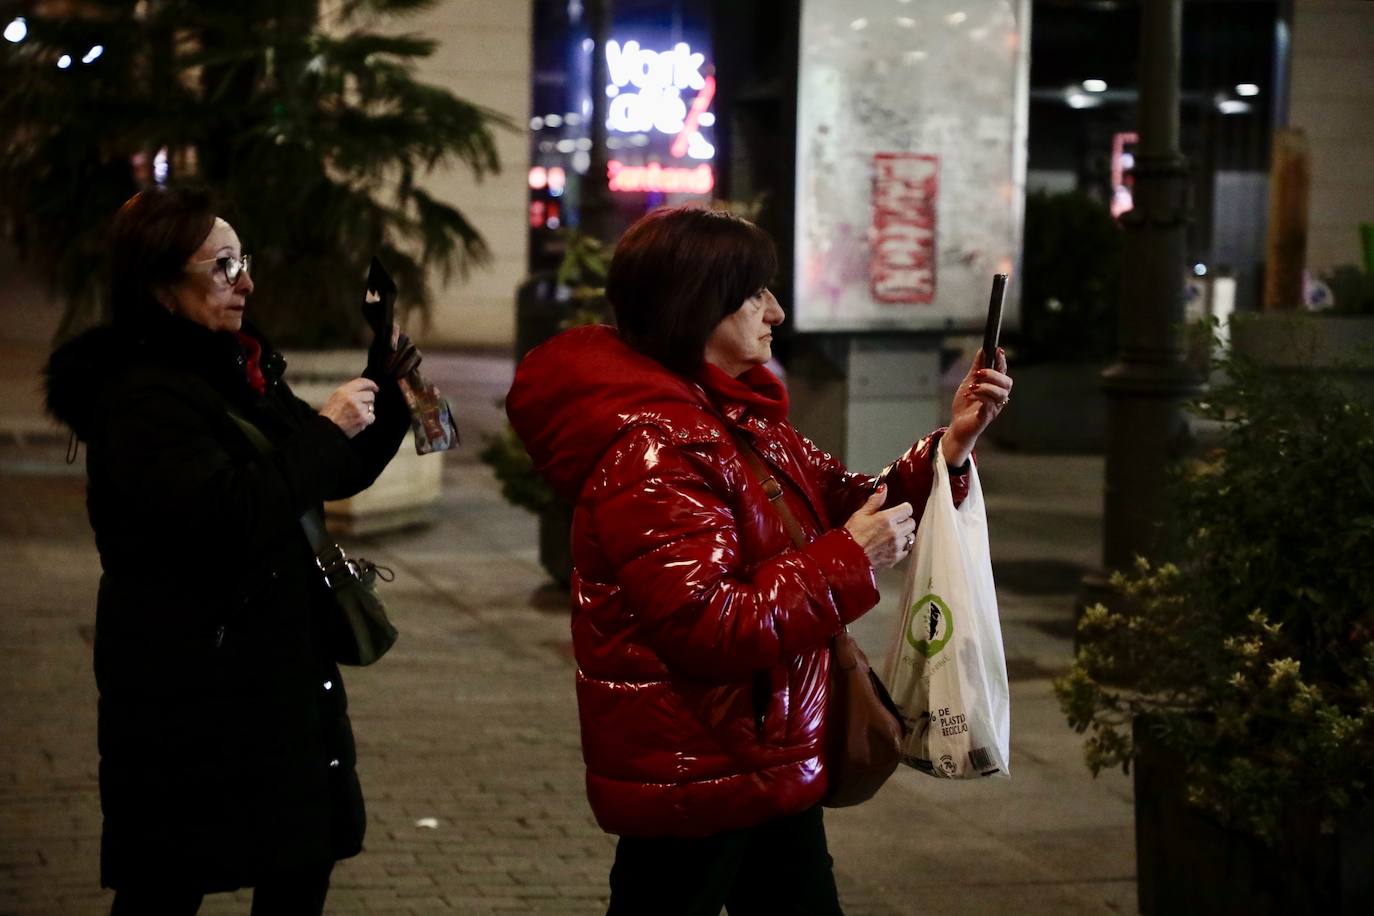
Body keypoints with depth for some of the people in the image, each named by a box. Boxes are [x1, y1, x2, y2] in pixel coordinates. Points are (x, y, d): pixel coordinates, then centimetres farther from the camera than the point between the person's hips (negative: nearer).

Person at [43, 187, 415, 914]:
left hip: (276, 671, 9)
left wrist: (386, 388, 3)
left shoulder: (240, 372, 11)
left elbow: (338, 476, 19)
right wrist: (325, 430, -21)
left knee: (305, 857, 15)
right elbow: (229, 515, -30)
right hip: (192, 687, -9)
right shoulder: (142, 397, -17)